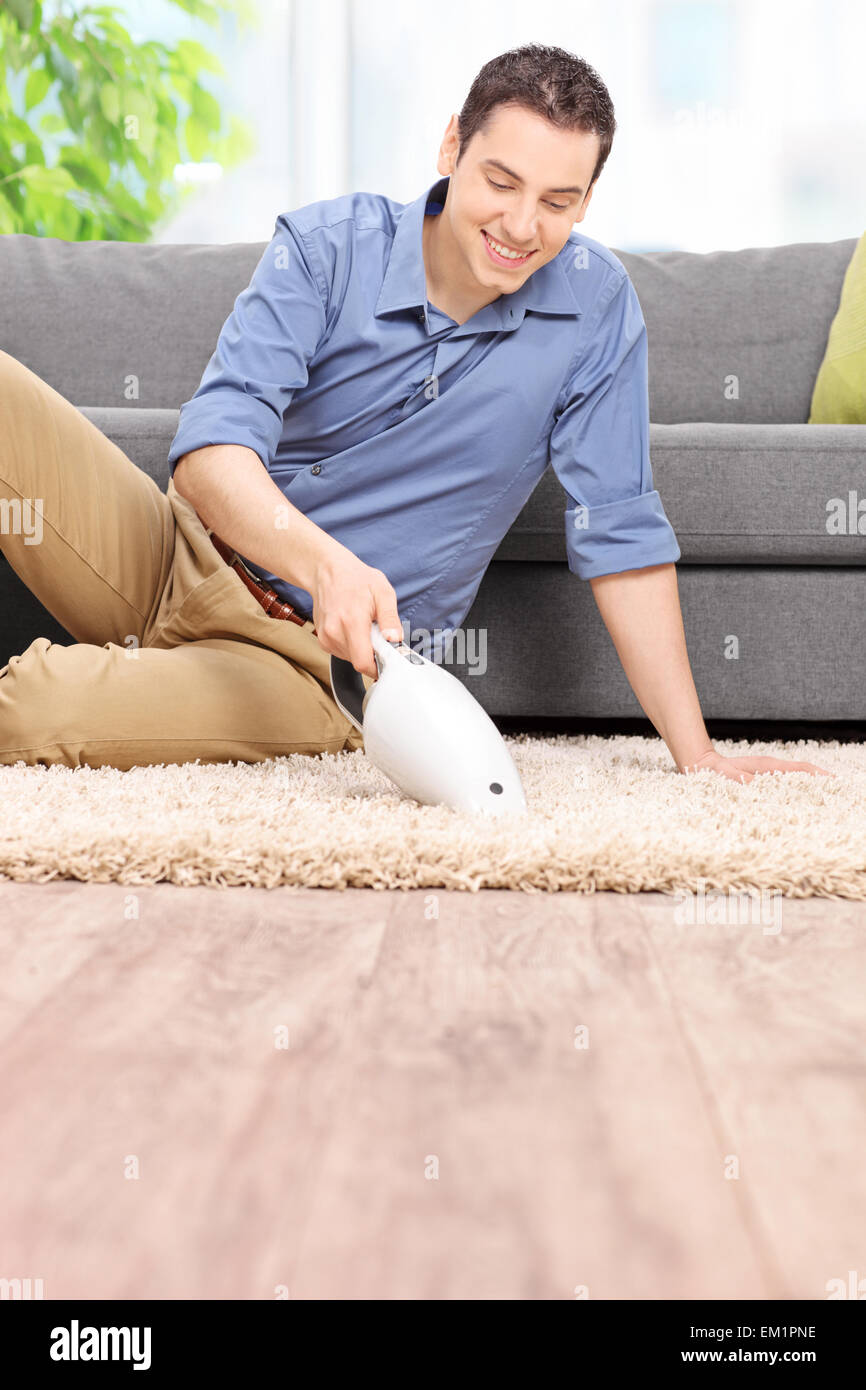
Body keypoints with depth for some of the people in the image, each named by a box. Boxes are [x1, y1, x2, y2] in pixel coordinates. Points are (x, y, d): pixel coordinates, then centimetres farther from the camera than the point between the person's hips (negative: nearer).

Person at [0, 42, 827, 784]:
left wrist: (696, 755, -8)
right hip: (179, 552, 2)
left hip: (313, 658, -1)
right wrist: (325, 561, -42)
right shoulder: (325, 246, -8)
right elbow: (214, 446, -21)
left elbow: (620, 534, -3)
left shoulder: (594, 302, -7)